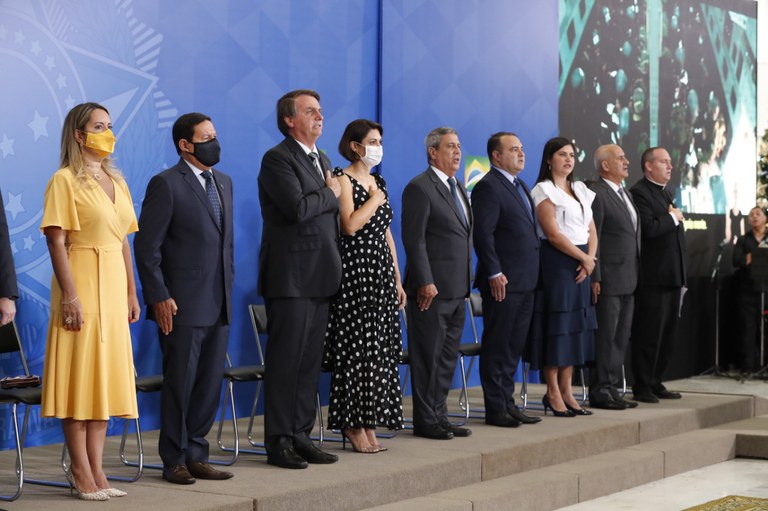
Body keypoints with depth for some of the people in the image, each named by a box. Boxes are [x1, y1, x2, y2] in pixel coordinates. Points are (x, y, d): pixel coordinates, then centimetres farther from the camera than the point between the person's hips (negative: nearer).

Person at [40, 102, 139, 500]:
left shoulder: (116, 181, 14)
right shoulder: (65, 180, -7)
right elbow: (56, 241, -13)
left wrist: (131, 292, 12)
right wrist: (69, 295, -19)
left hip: (114, 288, 7)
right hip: (83, 287, -7)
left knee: (106, 378, 8)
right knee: (79, 379, -3)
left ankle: (96, 470, 13)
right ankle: (81, 473, 3)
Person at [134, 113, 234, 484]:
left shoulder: (224, 182, 14)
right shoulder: (166, 184, -9)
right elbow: (147, 246, -11)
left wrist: (229, 284, 15)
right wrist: (159, 297, -15)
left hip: (219, 304, 7)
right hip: (182, 305, -7)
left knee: (210, 384, 10)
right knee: (180, 384, 2)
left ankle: (196, 456, 20)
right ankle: (175, 461, 13)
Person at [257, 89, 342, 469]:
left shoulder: (322, 161, 19)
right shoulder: (277, 159, -9)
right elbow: (298, 208, -23)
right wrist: (330, 194, -6)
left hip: (320, 277, 8)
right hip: (290, 278, -8)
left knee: (310, 362, 10)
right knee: (286, 361, -3)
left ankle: (300, 435, 17)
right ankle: (279, 442, 3)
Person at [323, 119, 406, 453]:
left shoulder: (379, 182, 17)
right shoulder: (344, 181, -6)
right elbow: (350, 225, -21)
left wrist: (397, 279, 16)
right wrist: (374, 200, -8)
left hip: (381, 271, 8)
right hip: (356, 270, -8)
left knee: (380, 350, 6)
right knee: (357, 349, -7)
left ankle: (369, 424, 11)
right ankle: (353, 425, 0)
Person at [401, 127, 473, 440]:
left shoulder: (458, 189, 18)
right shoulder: (419, 188, -10)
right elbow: (414, 239, -15)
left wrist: (467, 279, 17)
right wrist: (425, 282, -20)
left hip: (458, 290, 9)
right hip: (432, 289, -9)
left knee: (447, 358, 13)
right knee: (428, 358, -2)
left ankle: (439, 416, 20)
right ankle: (425, 421, 4)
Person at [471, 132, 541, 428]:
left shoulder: (521, 187, 18)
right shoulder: (488, 187, -11)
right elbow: (483, 234, -17)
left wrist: (534, 274, 15)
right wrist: (494, 273, -21)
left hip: (525, 281, 9)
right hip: (503, 281, -9)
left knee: (514, 346, 13)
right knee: (497, 346, -2)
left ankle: (507, 403, 21)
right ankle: (495, 409, 4)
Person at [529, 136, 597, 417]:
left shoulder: (580, 190, 16)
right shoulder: (544, 190, -5)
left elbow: (591, 230, 13)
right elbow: (553, 234, -14)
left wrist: (590, 259, -5)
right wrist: (584, 258, -9)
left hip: (581, 265, 7)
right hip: (556, 264, -7)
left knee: (576, 326, 6)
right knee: (556, 325, -5)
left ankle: (566, 390, 11)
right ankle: (553, 393, 1)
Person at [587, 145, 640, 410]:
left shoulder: (625, 194, 19)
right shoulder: (596, 194, -11)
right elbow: (592, 239, -14)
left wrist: (636, 276, 16)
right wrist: (595, 279, -18)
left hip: (628, 281, 9)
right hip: (608, 280, -9)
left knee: (621, 338, 11)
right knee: (605, 337, -5)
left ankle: (611, 387, 18)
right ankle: (600, 391, 1)